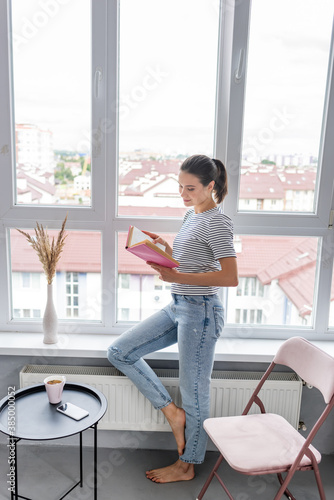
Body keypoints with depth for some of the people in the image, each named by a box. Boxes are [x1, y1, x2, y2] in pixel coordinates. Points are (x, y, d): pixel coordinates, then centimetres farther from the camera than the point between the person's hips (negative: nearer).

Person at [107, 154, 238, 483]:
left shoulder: (217, 222, -15)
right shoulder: (192, 215, 12)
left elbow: (230, 277, -22)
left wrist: (178, 277, -26)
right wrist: (165, 247, 2)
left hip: (200, 312, -9)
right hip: (177, 307, 10)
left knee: (194, 393, 7)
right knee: (119, 352, 5)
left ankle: (186, 466, 29)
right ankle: (171, 412, 14)